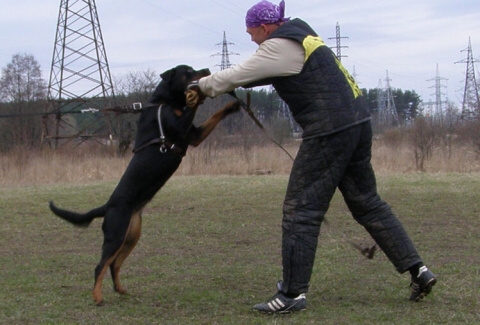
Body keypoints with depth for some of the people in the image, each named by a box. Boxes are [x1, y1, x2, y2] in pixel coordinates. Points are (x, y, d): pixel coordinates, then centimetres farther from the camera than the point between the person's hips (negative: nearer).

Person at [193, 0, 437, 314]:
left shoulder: (281, 47, -8)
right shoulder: (299, 36, 20)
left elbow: (236, 76, -5)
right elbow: (253, 73, 28)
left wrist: (203, 85, 11)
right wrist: (215, 81, 19)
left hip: (330, 131, -10)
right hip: (358, 122, 10)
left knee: (301, 211, -4)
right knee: (367, 203, 16)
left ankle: (293, 294, -2)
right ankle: (417, 270, 15)